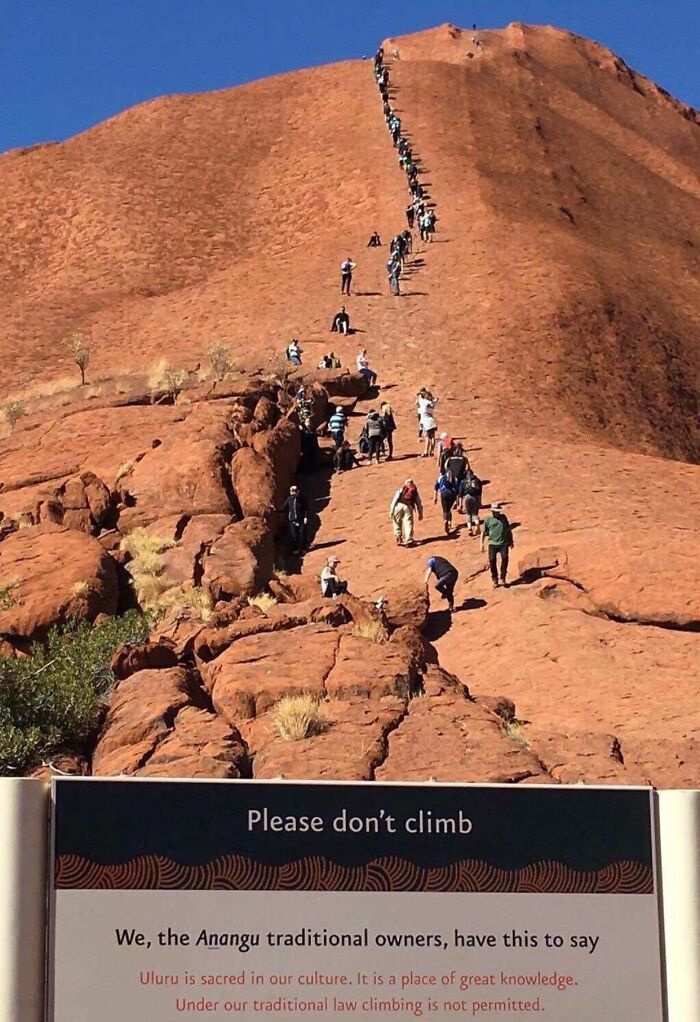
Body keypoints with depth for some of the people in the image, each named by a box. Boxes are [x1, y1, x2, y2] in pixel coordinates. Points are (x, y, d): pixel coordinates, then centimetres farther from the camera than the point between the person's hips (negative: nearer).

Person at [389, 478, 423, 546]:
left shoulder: (401, 490, 24)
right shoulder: (415, 492, 26)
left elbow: (394, 500, 10)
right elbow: (419, 504, 24)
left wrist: (391, 511, 6)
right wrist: (420, 514, 33)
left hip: (398, 505, 0)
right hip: (408, 506, 0)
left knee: (397, 523, 14)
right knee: (408, 524, 0)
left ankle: (398, 539, 7)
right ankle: (408, 541, -10)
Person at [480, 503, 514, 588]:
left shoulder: (503, 517, 13)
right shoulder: (488, 520, 7)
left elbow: (509, 529, 21)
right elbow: (484, 532, 11)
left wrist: (511, 541, 21)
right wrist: (481, 544, 4)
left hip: (504, 543, 1)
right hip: (493, 543, -1)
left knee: (504, 558, -16)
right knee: (492, 560, -10)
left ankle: (503, 579, -4)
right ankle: (495, 580, 5)